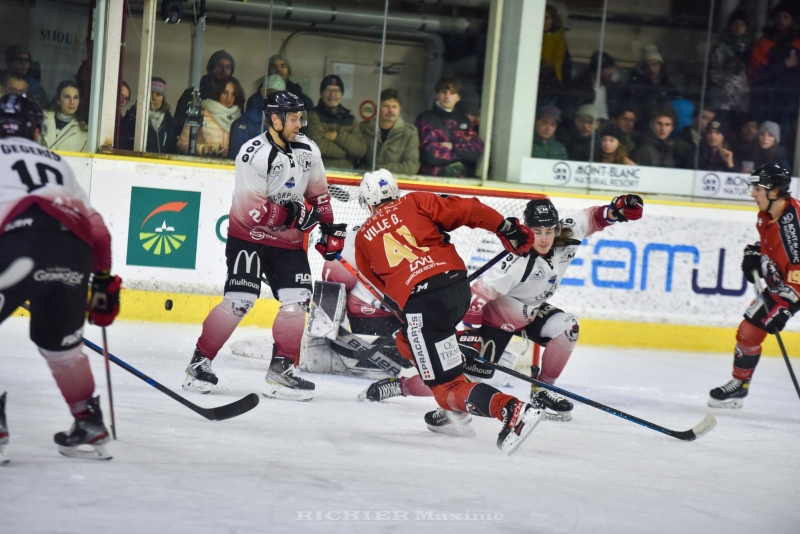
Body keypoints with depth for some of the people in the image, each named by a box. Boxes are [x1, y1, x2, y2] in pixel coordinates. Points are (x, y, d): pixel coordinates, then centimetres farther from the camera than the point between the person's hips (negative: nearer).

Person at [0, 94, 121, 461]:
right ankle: (89, 424, 26)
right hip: (73, 251, 5)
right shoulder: (58, 163, 35)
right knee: (59, 340, 25)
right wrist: (103, 282, 38)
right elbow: (96, 227, 32)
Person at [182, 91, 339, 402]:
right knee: (239, 300, -15)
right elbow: (251, 210, -25)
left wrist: (329, 227, 10)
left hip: (288, 240, 6)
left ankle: (281, 369, 3)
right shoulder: (254, 154, -20)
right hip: (249, 236, -6)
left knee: (297, 299, -5)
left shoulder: (308, 151, 2)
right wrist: (294, 215, -25)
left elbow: (318, 192, 18)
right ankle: (199, 362, -4)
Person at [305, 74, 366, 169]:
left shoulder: (350, 118, 15)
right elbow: (318, 146, -11)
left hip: (346, 172, 3)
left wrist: (338, 136, -6)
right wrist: (347, 152, -1)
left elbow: (361, 150, 4)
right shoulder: (314, 115, 2)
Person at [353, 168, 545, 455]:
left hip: (419, 300, -5)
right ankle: (454, 410, 28)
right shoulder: (414, 203, 17)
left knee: (448, 387, -2)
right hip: (458, 285, 5)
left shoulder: (363, 237, 18)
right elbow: (467, 210, 6)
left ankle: (512, 410, -27)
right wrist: (505, 227, 10)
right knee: (407, 342, 31)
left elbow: (379, 283, 24)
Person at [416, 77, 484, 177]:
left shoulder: (465, 121, 16)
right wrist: (463, 150, 2)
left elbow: (477, 150, 4)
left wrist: (453, 146, -8)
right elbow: (431, 153, -10)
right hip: (432, 176, -3)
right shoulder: (426, 118, 1)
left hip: (463, 177, 3)